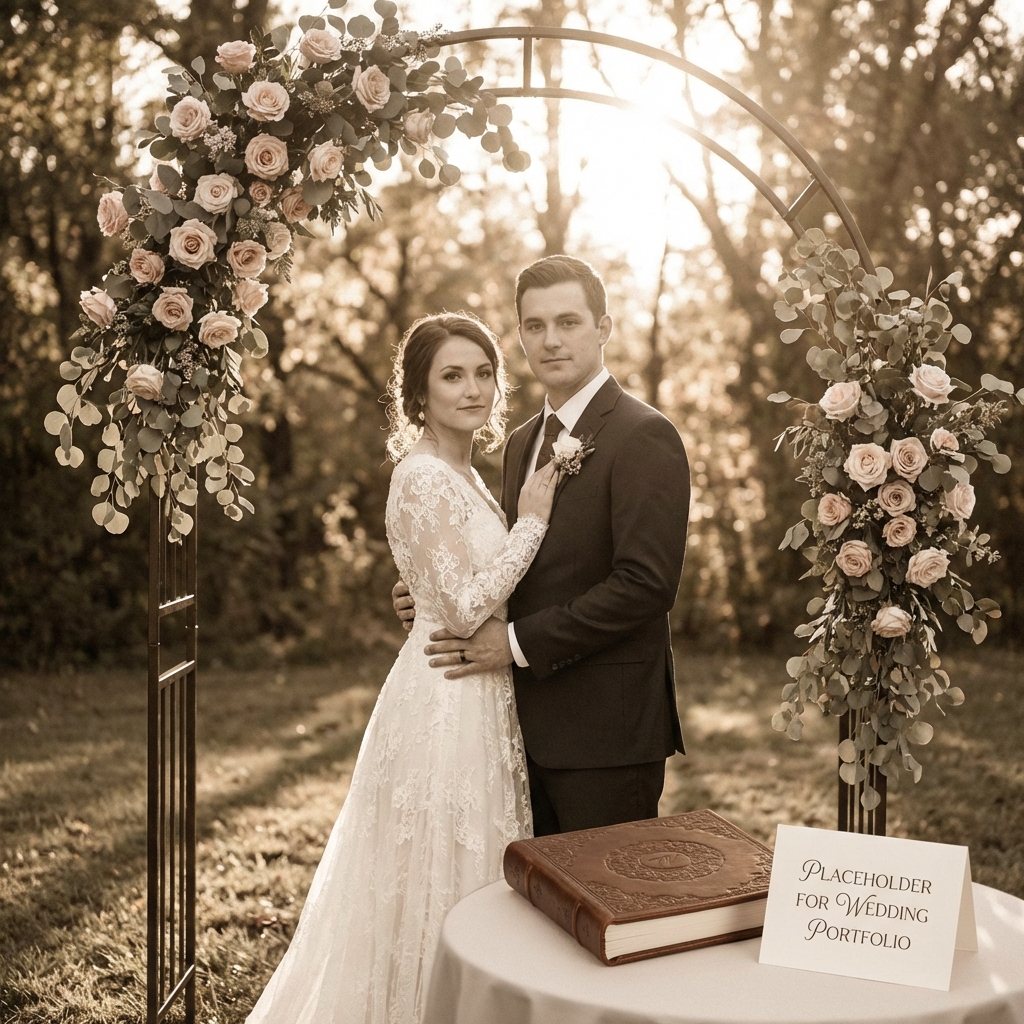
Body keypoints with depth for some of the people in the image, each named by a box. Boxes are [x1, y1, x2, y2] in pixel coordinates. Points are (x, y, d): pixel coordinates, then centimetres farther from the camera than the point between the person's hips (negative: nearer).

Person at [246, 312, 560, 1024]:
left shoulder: (463, 476, 12)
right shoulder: (424, 476, -16)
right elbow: (463, 608, -22)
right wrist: (532, 521, -16)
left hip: (479, 697, 9)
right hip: (447, 705, -9)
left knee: (460, 882, 19)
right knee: (442, 889, 4)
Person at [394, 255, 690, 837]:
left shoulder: (644, 436, -13)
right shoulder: (523, 442, 13)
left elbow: (646, 583, -21)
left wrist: (519, 641, -19)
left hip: (606, 728, -7)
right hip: (533, 723, 8)